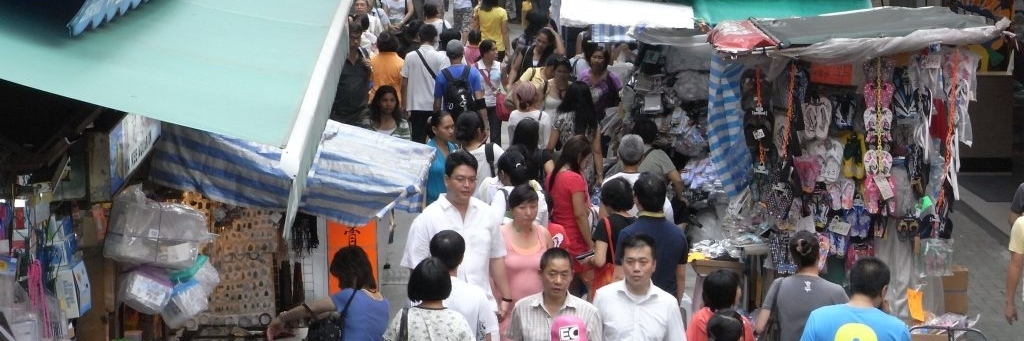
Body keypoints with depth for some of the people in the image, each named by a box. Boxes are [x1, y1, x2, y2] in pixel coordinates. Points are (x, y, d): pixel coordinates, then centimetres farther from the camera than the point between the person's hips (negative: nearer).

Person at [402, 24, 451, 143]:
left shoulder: (410, 57, 1)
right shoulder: (441, 57, -6)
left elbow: (404, 83, 3)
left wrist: (404, 106, 11)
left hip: (416, 106, 2)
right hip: (436, 106, -2)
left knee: (418, 142, 5)